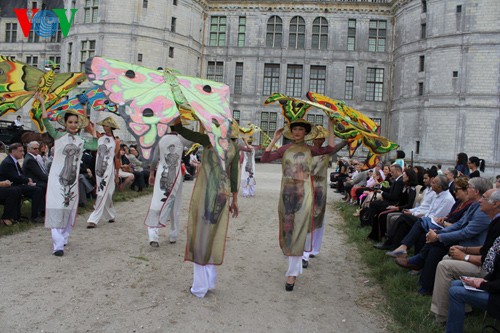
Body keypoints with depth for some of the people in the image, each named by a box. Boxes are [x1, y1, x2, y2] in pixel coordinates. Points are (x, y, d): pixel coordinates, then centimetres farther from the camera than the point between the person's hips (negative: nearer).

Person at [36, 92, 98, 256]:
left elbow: (95, 146, -2)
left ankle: (64, 238, 23)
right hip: (57, 178, -4)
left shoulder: (81, 141, 10)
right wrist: (42, 103, -17)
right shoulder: (58, 136, -2)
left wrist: (93, 132, 7)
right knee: (57, 209, -9)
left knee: (69, 209, 9)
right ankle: (58, 245, -12)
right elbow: (46, 122, -15)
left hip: (73, 179, 5)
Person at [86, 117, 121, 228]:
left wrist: (117, 174, 0)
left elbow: (117, 158, -1)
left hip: (109, 170, -4)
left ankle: (94, 219, -7)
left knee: (102, 194, -8)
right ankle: (111, 215, 29)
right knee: (105, 195, 13)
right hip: (98, 169, 4)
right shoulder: (100, 136, 6)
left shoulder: (116, 141, -3)